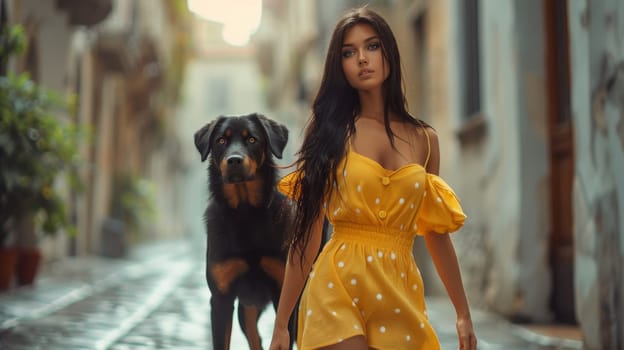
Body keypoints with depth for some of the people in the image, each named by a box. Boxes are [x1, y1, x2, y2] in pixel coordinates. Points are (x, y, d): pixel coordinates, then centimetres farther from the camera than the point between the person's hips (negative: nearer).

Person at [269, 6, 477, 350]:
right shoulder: (329, 129, 2)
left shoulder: (424, 139, 8)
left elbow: (436, 233, 15)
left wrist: (463, 312, 16)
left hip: (399, 296, 3)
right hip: (338, 291, -3)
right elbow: (306, 230, -1)